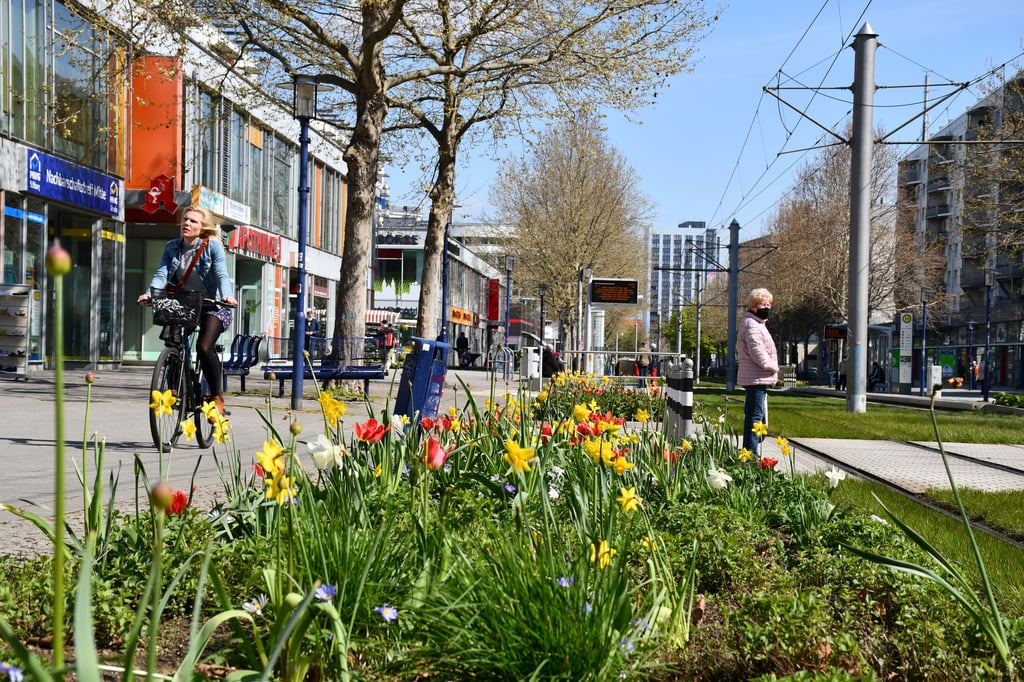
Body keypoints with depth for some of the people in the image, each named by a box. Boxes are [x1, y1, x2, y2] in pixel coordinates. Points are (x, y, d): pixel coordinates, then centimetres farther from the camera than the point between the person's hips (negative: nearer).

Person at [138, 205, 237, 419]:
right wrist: (150, 293, -26)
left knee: (204, 347, -23)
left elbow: (221, 275, -17)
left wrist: (226, 296, -37)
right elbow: (161, 273, -7)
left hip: (211, 305, -5)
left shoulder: (212, 246, -7)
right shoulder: (172, 247, 4)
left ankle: (216, 396, -8)